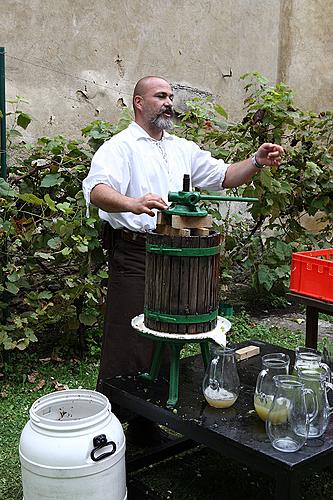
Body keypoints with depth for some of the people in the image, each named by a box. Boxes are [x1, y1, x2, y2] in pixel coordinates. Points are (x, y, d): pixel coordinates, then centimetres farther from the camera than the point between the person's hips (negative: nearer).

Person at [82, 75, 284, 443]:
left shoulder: (183, 149, 17)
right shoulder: (120, 147, -6)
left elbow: (223, 176, 14)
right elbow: (97, 190, -23)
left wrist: (257, 162, -5)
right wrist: (133, 203, -44)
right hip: (134, 256, -7)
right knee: (127, 344, -5)